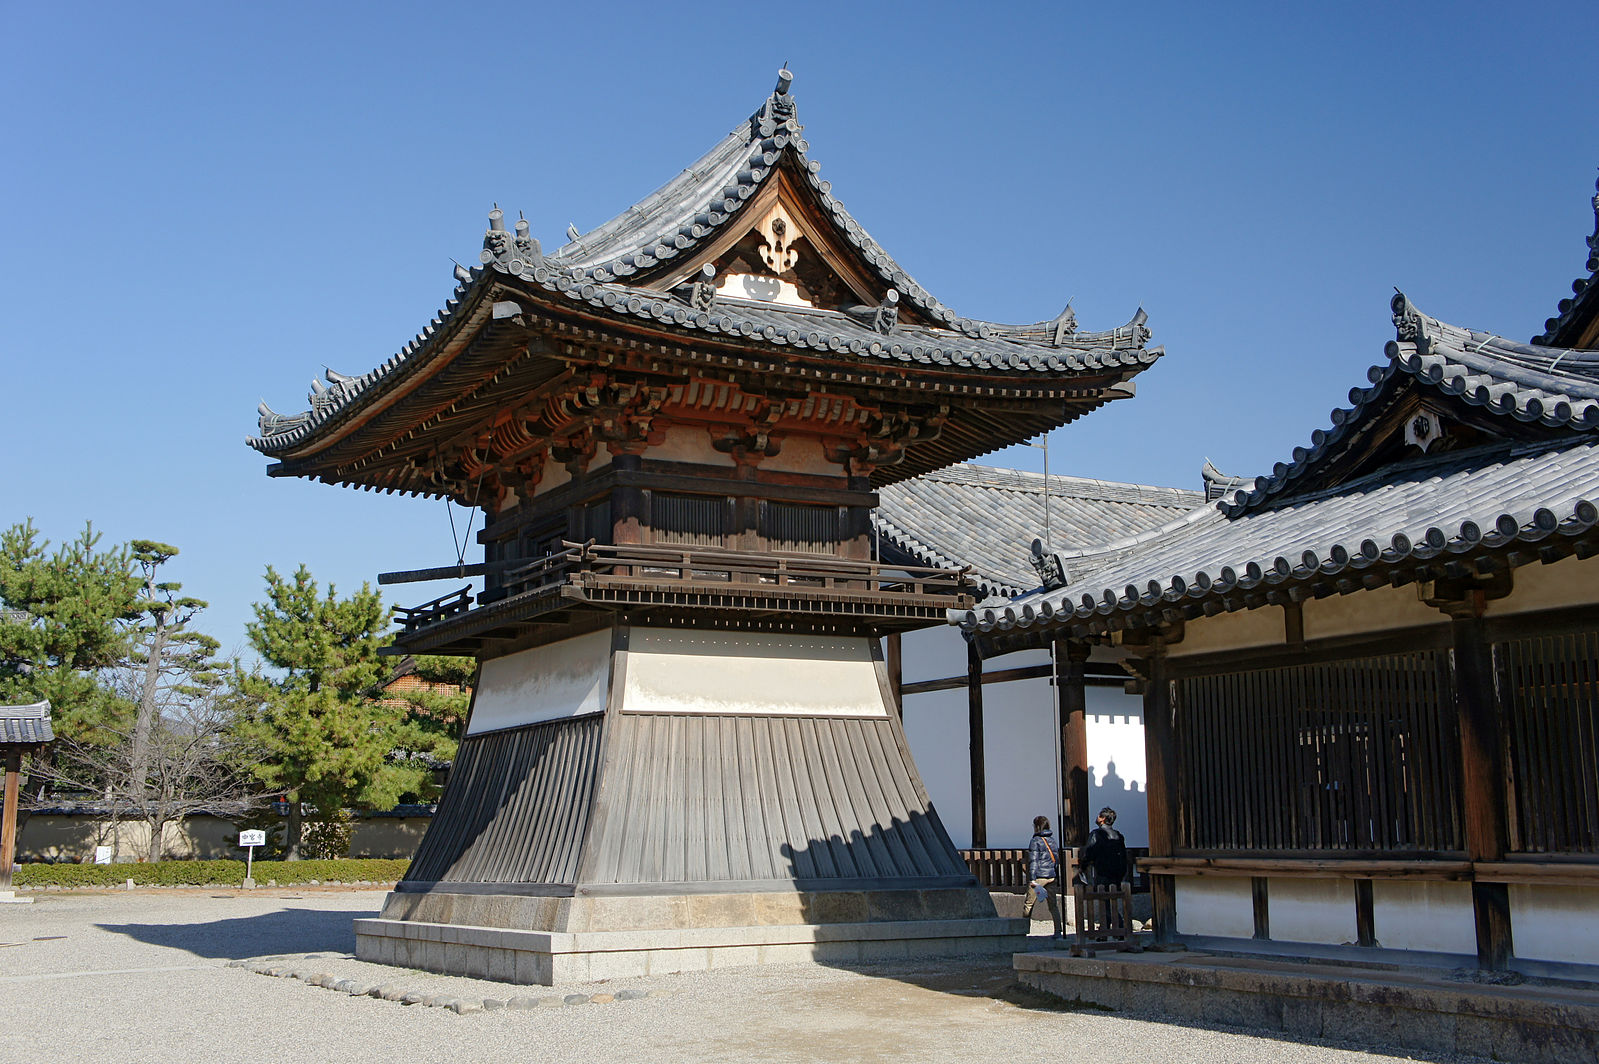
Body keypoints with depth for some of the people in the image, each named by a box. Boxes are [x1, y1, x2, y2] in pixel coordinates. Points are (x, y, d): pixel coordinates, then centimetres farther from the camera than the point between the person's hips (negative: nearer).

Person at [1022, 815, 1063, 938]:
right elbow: (1056, 860, 16)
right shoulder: (1052, 841, 12)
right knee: (1053, 905, 7)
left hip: (1039, 877, -6)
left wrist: (1032, 879, -16)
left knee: (1028, 904, 3)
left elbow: (1033, 861, -13)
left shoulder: (1036, 841, -8)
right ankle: (1058, 931, 1)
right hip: (1051, 877, 6)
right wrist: (1056, 876, 22)